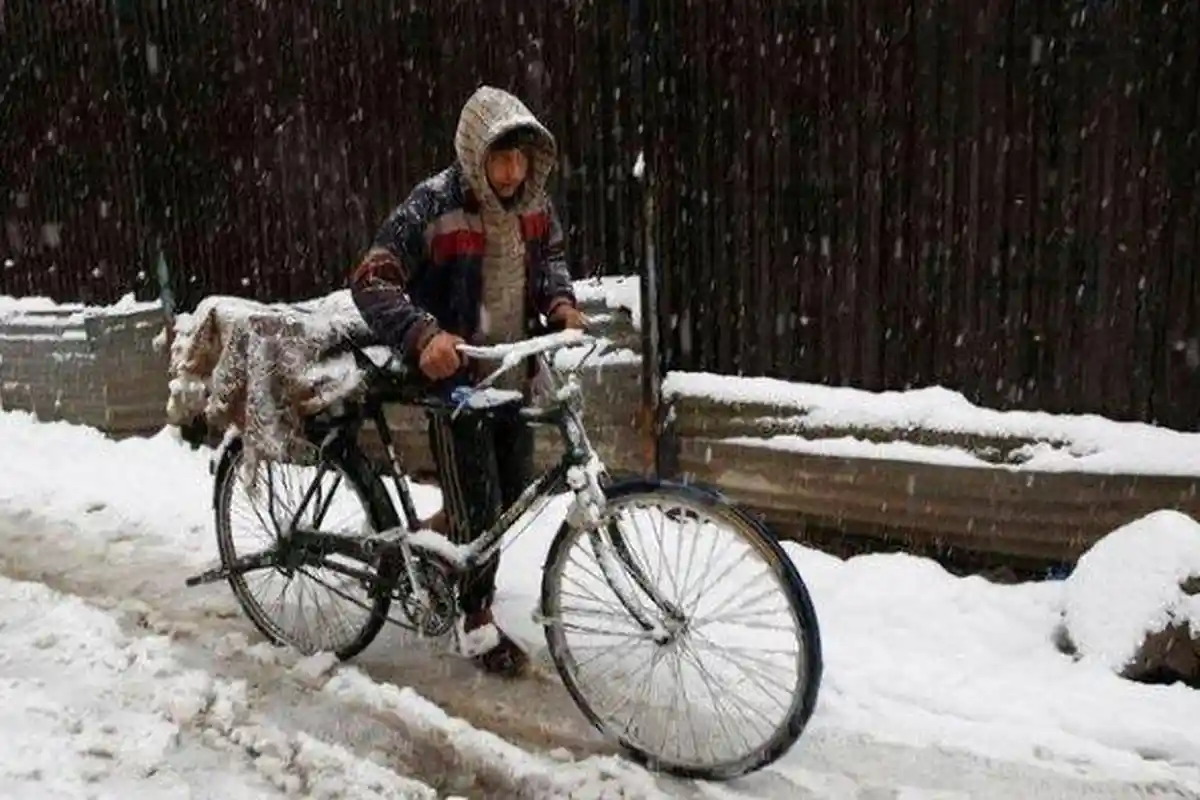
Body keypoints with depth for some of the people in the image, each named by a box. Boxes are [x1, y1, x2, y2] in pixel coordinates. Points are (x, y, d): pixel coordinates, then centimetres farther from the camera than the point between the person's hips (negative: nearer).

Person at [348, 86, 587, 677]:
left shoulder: (533, 200, -2)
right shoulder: (434, 205, -20)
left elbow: (550, 255, 16)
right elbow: (371, 281, -22)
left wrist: (560, 302, -4)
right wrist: (423, 336, -37)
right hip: (452, 372, -6)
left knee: (513, 491, 15)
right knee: (478, 503, -2)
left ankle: (432, 539, 43)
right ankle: (476, 620, 19)